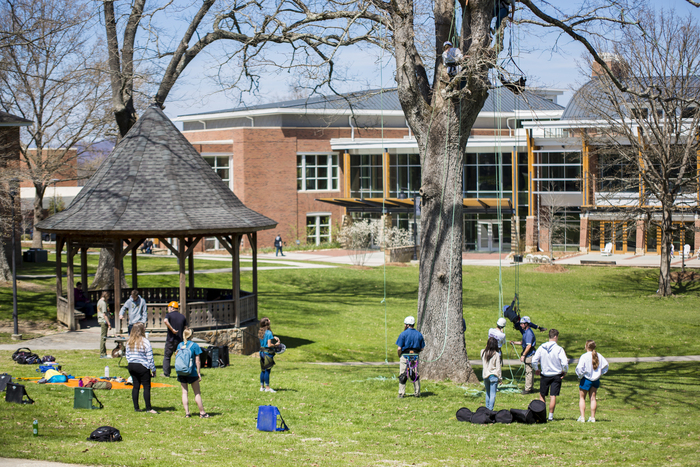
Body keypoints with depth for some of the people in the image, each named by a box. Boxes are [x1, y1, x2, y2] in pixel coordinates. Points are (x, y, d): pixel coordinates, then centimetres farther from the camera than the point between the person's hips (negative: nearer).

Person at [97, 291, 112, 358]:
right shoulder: (103, 303, -14)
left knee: (102, 337, 13)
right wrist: (109, 323, -18)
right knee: (103, 337, -8)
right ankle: (103, 354, -7)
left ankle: (102, 353, 18)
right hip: (104, 321, -10)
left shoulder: (99, 301, 16)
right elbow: (104, 314, -19)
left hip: (100, 320, 10)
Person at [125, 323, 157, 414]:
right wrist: (153, 370, -4)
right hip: (142, 367, -6)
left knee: (136, 386, 12)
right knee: (146, 387, 0)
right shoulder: (145, 342, -12)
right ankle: (148, 408, -1)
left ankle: (136, 407, 13)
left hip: (131, 366, 6)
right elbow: (150, 358, -10)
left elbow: (127, 355, 11)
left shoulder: (129, 342, 5)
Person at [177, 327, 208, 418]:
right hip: (192, 373, -4)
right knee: (197, 393, 4)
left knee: (184, 392, 8)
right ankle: (202, 412, 7)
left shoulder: (180, 345, 5)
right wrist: (199, 373, -1)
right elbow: (197, 361, -7)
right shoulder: (195, 345, -7)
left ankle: (187, 413, 6)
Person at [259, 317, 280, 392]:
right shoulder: (269, 332, -16)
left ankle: (262, 386, 20)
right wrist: (276, 344, -4)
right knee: (267, 370, -3)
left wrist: (274, 338, 11)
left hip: (262, 352, 8)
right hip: (268, 352, -8)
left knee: (263, 370, 15)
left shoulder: (260, 332, 8)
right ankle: (267, 387, 0)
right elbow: (269, 345, -20)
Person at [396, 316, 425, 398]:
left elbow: (399, 348, -11)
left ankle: (401, 394, 0)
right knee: (416, 375, 12)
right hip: (415, 357, 4)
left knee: (403, 375, 1)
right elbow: (421, 348, 8)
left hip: (405, 356, -4)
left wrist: (399, 356, 6)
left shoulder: (403, 334, -8)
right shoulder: (419, 334, 5)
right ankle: (417, 393, 17)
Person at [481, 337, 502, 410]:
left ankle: (487, 409, 19)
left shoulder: (483, 352, -1)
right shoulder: (496, 355, -11)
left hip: (485, 375, 4)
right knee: (493, 394, -2)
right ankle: (490, 410, -6)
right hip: (493, 376, -4)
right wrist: (500, 378, 1)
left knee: (487, 393, 17)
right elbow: (498, 368, -8)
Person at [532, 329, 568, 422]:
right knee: (553, 396, 1)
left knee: (542, 396, 13)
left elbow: (534, 361, -4)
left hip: (545, 375, 2)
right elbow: (565, 363, -19)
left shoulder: (542, 348, -4)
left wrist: (536, 369, 15)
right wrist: (565, 372, 1)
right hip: (556, 375, -2)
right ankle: (551, 416, 1)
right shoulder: (559, 349, -13)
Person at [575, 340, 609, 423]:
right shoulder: (599, 356, 0)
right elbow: (605, 365, 6)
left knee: (582, 398, 7)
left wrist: (580, 375, -6)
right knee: (593, 398, 11)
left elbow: (580, 368, -23)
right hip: (596, 379, 5)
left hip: (586, 379, -5)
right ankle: (593, 417, 10)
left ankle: (582, 417, -1)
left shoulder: (584, 356, -17)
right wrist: (600, 373, 15)